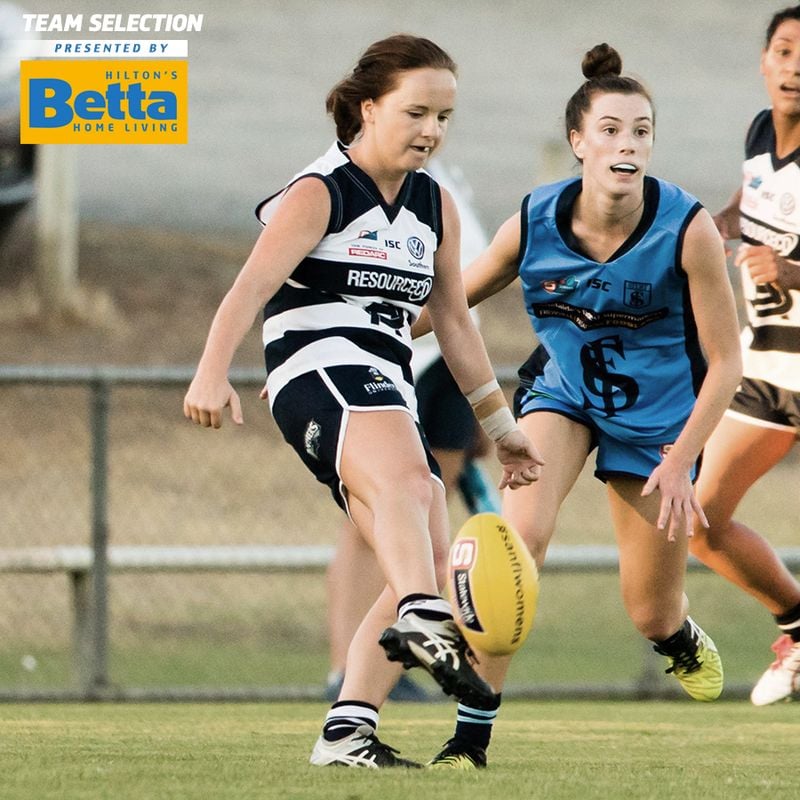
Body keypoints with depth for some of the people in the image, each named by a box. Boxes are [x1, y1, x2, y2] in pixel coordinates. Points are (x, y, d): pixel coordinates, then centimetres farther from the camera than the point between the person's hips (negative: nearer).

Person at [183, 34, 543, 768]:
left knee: (430, 562, -3)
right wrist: (213, 373, -36)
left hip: (386, 391, 9)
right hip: (318, 371, -9)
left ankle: (347, 732, -3)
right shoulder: (318, 195, -4)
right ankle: (424, 625, -66)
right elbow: (252, 286, -19)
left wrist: (500, 425, 28)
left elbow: (454, 323, 28)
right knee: (407, 480, -38)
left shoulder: (436, 206, 19)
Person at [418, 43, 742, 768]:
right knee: (521, 532, -27)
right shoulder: (533, 222, -19)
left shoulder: (687, 228, -25)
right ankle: (472, 734, -21)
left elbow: (725, 362, -16)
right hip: (562, 390, 1)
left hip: (658, 412, -1)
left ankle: (683, 638, 47)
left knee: (651, 613, 6)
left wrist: (680, 463, -22)